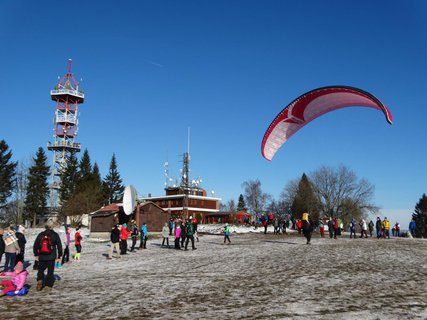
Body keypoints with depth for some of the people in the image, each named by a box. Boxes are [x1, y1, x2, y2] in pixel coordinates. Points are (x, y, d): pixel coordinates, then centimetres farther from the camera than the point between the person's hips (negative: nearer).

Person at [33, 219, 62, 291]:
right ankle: (48, 285, 7)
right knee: (50, 271, 7)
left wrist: (36, 254, 19)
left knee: (40, 269, 18)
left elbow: (35, 245, 9)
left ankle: (39, 281, -4)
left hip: (41, 257, 2)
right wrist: (59, 256, 5)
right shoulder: (55, 235, -5)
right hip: (51, 257, -2)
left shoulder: (40, 235, 3)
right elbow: (59, 246, -4)